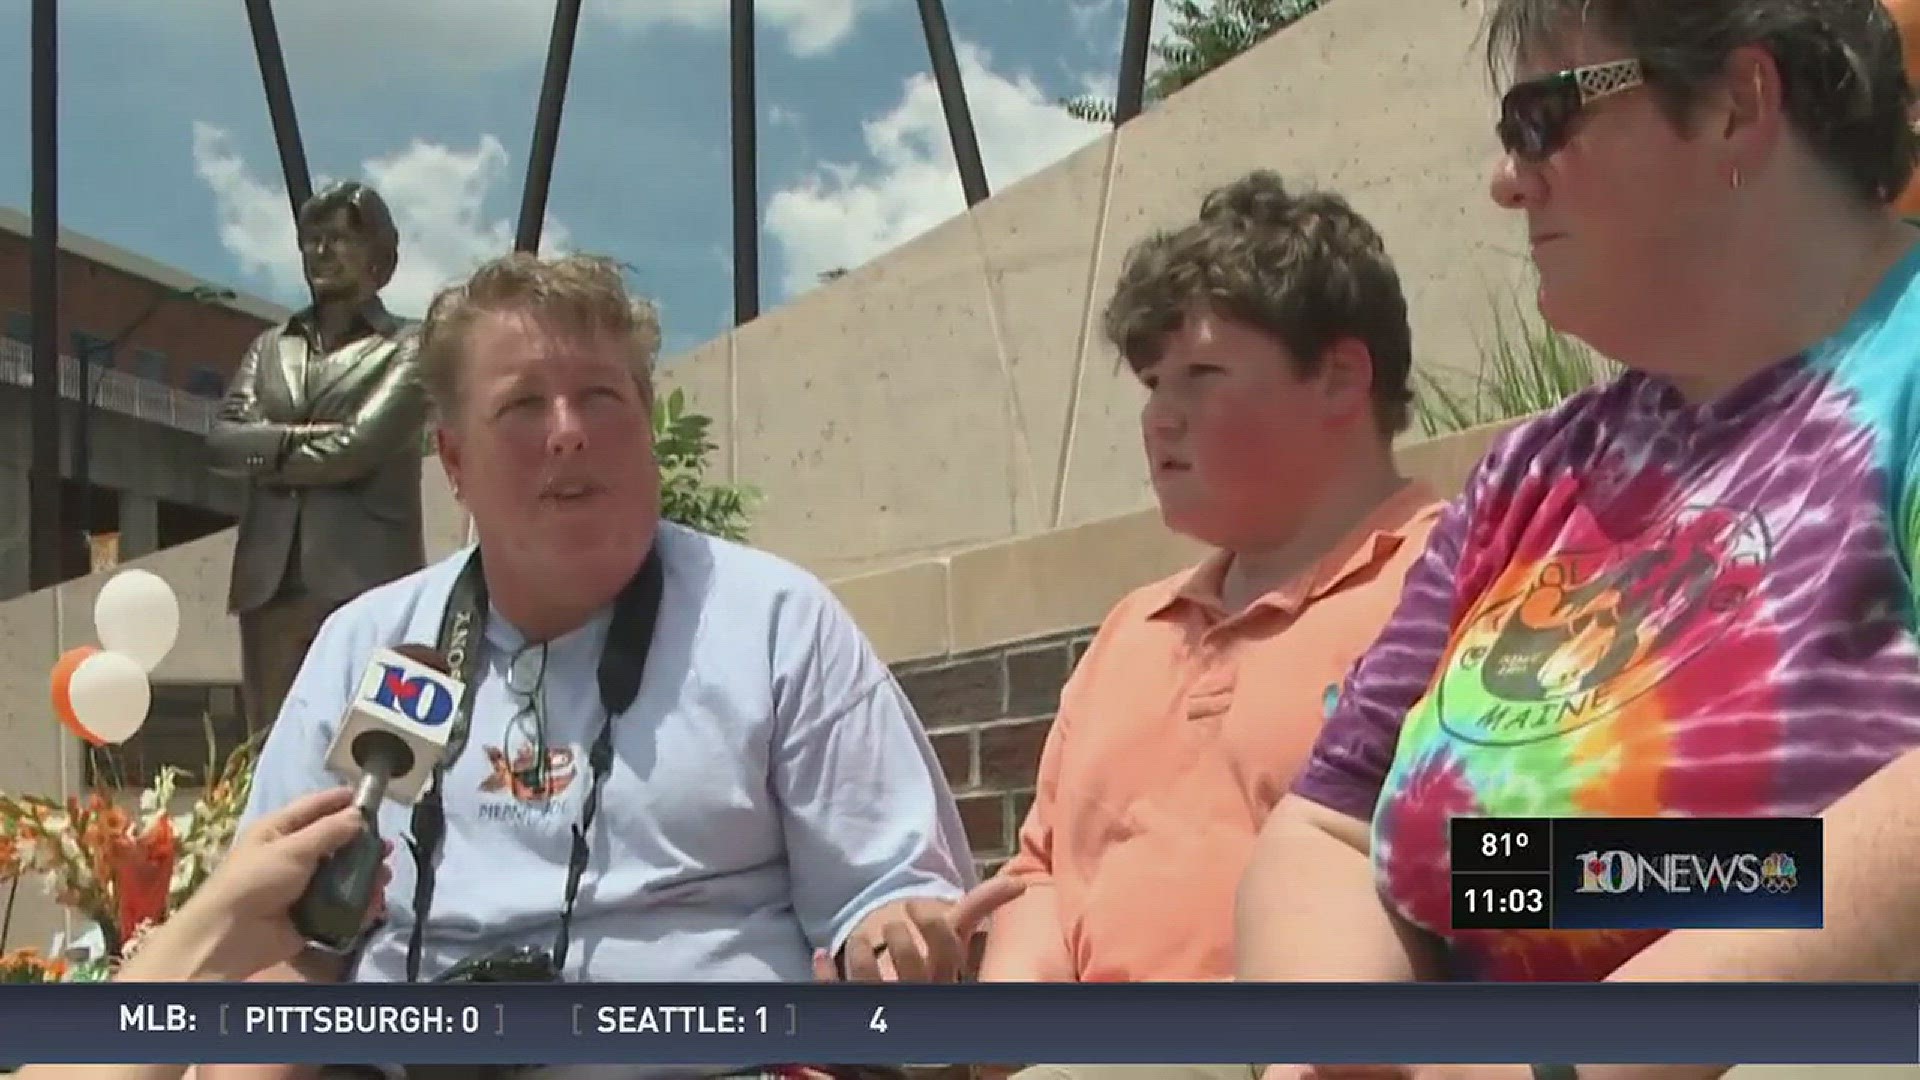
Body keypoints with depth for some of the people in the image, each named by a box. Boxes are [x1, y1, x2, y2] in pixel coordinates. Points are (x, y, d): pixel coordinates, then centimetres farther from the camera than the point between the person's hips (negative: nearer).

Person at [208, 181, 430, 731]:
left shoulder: (406, 349, 5)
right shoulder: (270, 347, 21)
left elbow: (357, 447, -9)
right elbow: (222, 438, 6)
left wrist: (266, 453, 3)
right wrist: (305, 439, -8)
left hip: (365, 581, -5)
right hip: (270, 580, 5)